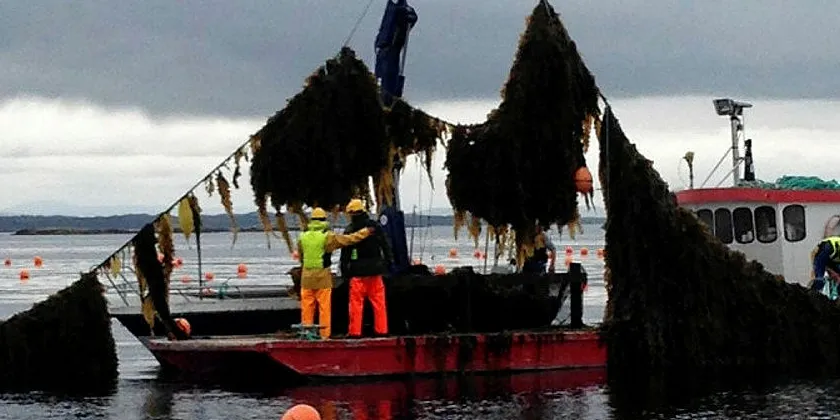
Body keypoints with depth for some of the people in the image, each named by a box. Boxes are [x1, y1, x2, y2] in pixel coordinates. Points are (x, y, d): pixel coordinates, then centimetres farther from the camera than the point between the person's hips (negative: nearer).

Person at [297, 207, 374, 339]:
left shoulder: (303, 237, 5)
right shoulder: (327, 237, -8)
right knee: (324, 307, 1)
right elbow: (349, 239, -7)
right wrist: (366, 232, 3)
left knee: (307, 308, 8)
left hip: (307, 278, 4)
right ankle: (324, 334, 0)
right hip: (323, 277, -4)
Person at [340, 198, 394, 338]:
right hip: (375, 270, 3)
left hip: (358, 272, -3)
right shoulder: (376, 227, 5)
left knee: (356, 302, 0)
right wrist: (389, 262, 17)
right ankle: (381, 329, 7)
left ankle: (355, 331, -2)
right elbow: (386, 247, 9)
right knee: (379, 301, 7)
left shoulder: (349, 230, -5)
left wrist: (344, 270, 2)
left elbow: (345, 253, -4)